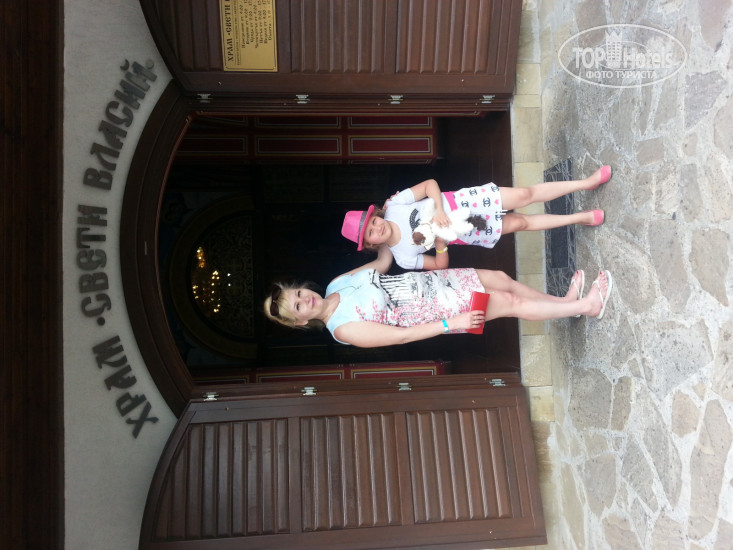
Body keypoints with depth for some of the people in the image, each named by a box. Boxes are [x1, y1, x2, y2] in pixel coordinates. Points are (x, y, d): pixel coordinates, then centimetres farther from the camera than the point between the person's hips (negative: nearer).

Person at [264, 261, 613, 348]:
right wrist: (451, 324, -22)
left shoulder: (336, 284, 0)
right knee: (511, 303, -8)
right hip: (433, 309, -7)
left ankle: (564, 301, 26)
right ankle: (586, 305, 7)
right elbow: (400, 335, -22)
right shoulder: (344, 329, -21)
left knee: (502, 279, 6)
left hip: (426, 281, 7)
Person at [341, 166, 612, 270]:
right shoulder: (404, 257, -14)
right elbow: (441, 264, -6)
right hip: (465, 232, 0)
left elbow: (430, 184, -14)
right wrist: (439, 241, -25)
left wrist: (439, 211, -30)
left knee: (525, 194, -6)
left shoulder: (393, 206, -15)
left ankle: (586, 182, 13)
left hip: (461, 202, 0)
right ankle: (579, 217, 19)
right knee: (521, 222, -4)